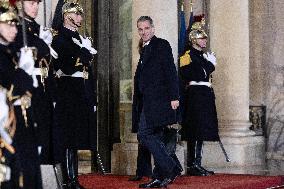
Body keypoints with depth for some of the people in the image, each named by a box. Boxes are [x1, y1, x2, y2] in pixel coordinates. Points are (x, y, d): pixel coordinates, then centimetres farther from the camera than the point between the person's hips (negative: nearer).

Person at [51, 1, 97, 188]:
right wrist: (85, 52, -11)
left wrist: (92, 99, 18)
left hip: (83, 95, 8)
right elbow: (66, 67, -18)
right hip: (68, 94, -8)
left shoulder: (82, 40, 19)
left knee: (75, 140, 8)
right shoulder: (59, 38, -6)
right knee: (68, 139, -8)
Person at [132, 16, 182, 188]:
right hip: (147, 101, 9)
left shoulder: (162, 45, -3)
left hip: (157, 99, -9)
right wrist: (139, 103, 16)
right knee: (155, 138, 7)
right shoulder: (145, 50, 23)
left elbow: (170, 71, -11)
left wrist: (174, 96, -18)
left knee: (145, 135, -16)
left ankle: (172, 168, -12)